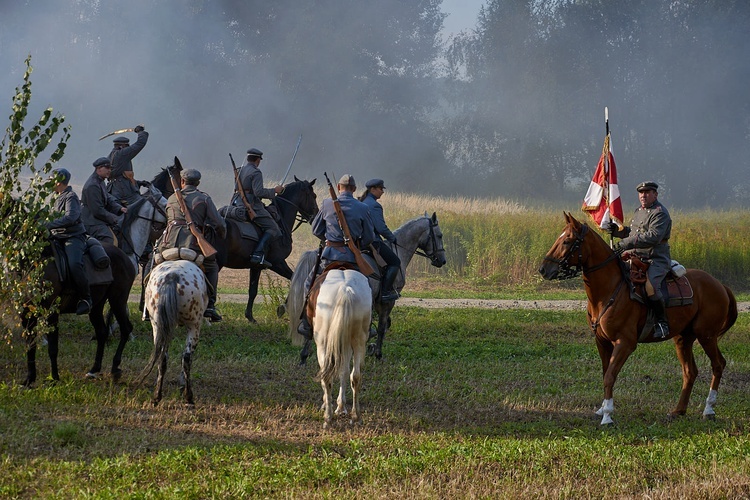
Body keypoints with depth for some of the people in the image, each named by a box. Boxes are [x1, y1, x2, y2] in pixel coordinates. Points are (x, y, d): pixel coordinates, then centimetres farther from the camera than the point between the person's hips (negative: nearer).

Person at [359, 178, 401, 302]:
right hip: (373, 242, -10)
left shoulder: (362, 202, 14)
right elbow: (381, 228, -20)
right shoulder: (374, 205, -16)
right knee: (395, 262, -1)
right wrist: (392, 238, -3)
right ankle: (385, 292, -8)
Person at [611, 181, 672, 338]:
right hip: (638, 259, 9)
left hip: (657, 260, -9)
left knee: (651, 287, -32)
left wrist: (627, 243, -28)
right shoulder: (639, 211, 19)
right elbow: (633, 233, 31)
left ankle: (662, 321, -17)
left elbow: (654, 236, -25)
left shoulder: (660, 213, -11)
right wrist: (618, 231, 10)